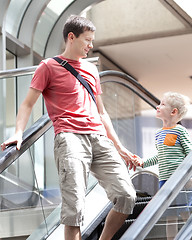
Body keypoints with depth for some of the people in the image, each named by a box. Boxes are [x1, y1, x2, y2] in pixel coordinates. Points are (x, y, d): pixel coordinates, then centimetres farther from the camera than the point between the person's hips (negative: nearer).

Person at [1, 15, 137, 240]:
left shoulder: (91, 69, 27)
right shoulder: (49, 66, 10)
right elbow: (28, 104, 6)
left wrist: (118, 147, 27)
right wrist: (18, 133, -12)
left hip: (99, 138, 6)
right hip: (70, 137, -6)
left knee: (126, 196, -9)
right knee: (74, 204, -19)